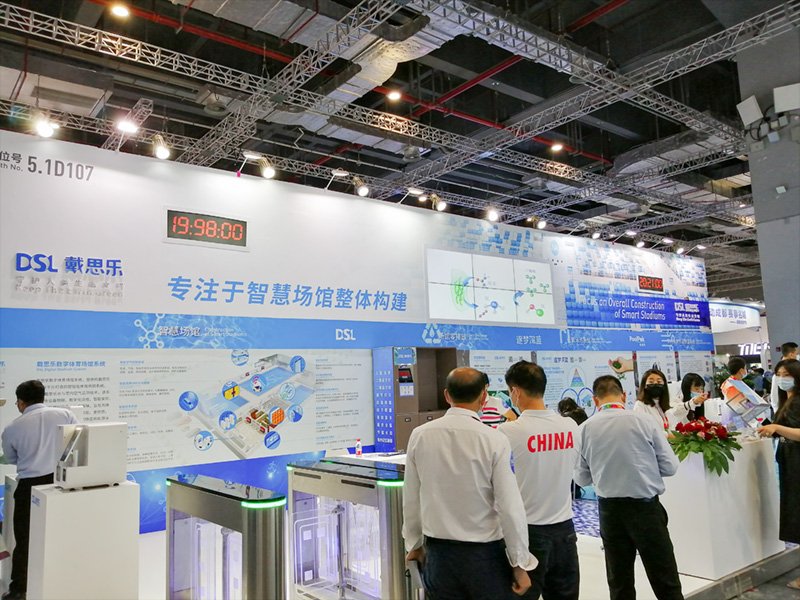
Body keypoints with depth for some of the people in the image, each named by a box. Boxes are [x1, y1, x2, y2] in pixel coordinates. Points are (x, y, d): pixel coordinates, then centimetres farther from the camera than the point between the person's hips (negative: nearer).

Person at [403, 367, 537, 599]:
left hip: (438, 553, 3)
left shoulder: (419, 436, -7)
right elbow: (510, 507, -13)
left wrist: (414, 544, 16)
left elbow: (411, 499, 2)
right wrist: (520, 563, -2)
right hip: (485, 554, -3)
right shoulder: (494, 440, -16)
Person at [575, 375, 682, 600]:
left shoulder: (585, 428, -6)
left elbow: (581, 478, 2)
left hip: (609, 510, 2)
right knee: (665, 582, 10)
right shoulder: (643, 420, -10)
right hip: (645, 507, -2)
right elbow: (670, 466, -3)